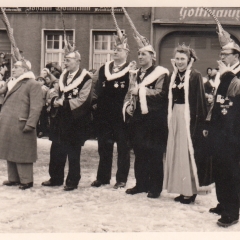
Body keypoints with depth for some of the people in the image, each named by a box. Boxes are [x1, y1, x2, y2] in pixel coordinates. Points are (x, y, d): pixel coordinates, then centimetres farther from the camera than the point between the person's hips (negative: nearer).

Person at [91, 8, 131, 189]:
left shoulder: (131, 71, -5)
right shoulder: (104, 69, 13)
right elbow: (98, 89, 12)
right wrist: (95, 100, -3)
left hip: (121, 115, -5)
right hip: (104, 114, 5)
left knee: (123, 147, 4)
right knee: (104, 147, 12)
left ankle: (121, 179, 13)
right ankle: (103, 177, 23)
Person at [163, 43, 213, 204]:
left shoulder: (195, 76, -7)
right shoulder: (173, 76, 11)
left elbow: (200, 101, -11)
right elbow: (169, 99, 13)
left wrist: (200, 122, -17)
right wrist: (169, 117, 5)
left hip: (189, 118, -6)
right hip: (175, 117, 7)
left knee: (190, 153, -4)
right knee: (176, 153, 8)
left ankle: (191, 190, 3)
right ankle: (181, 189, 17)